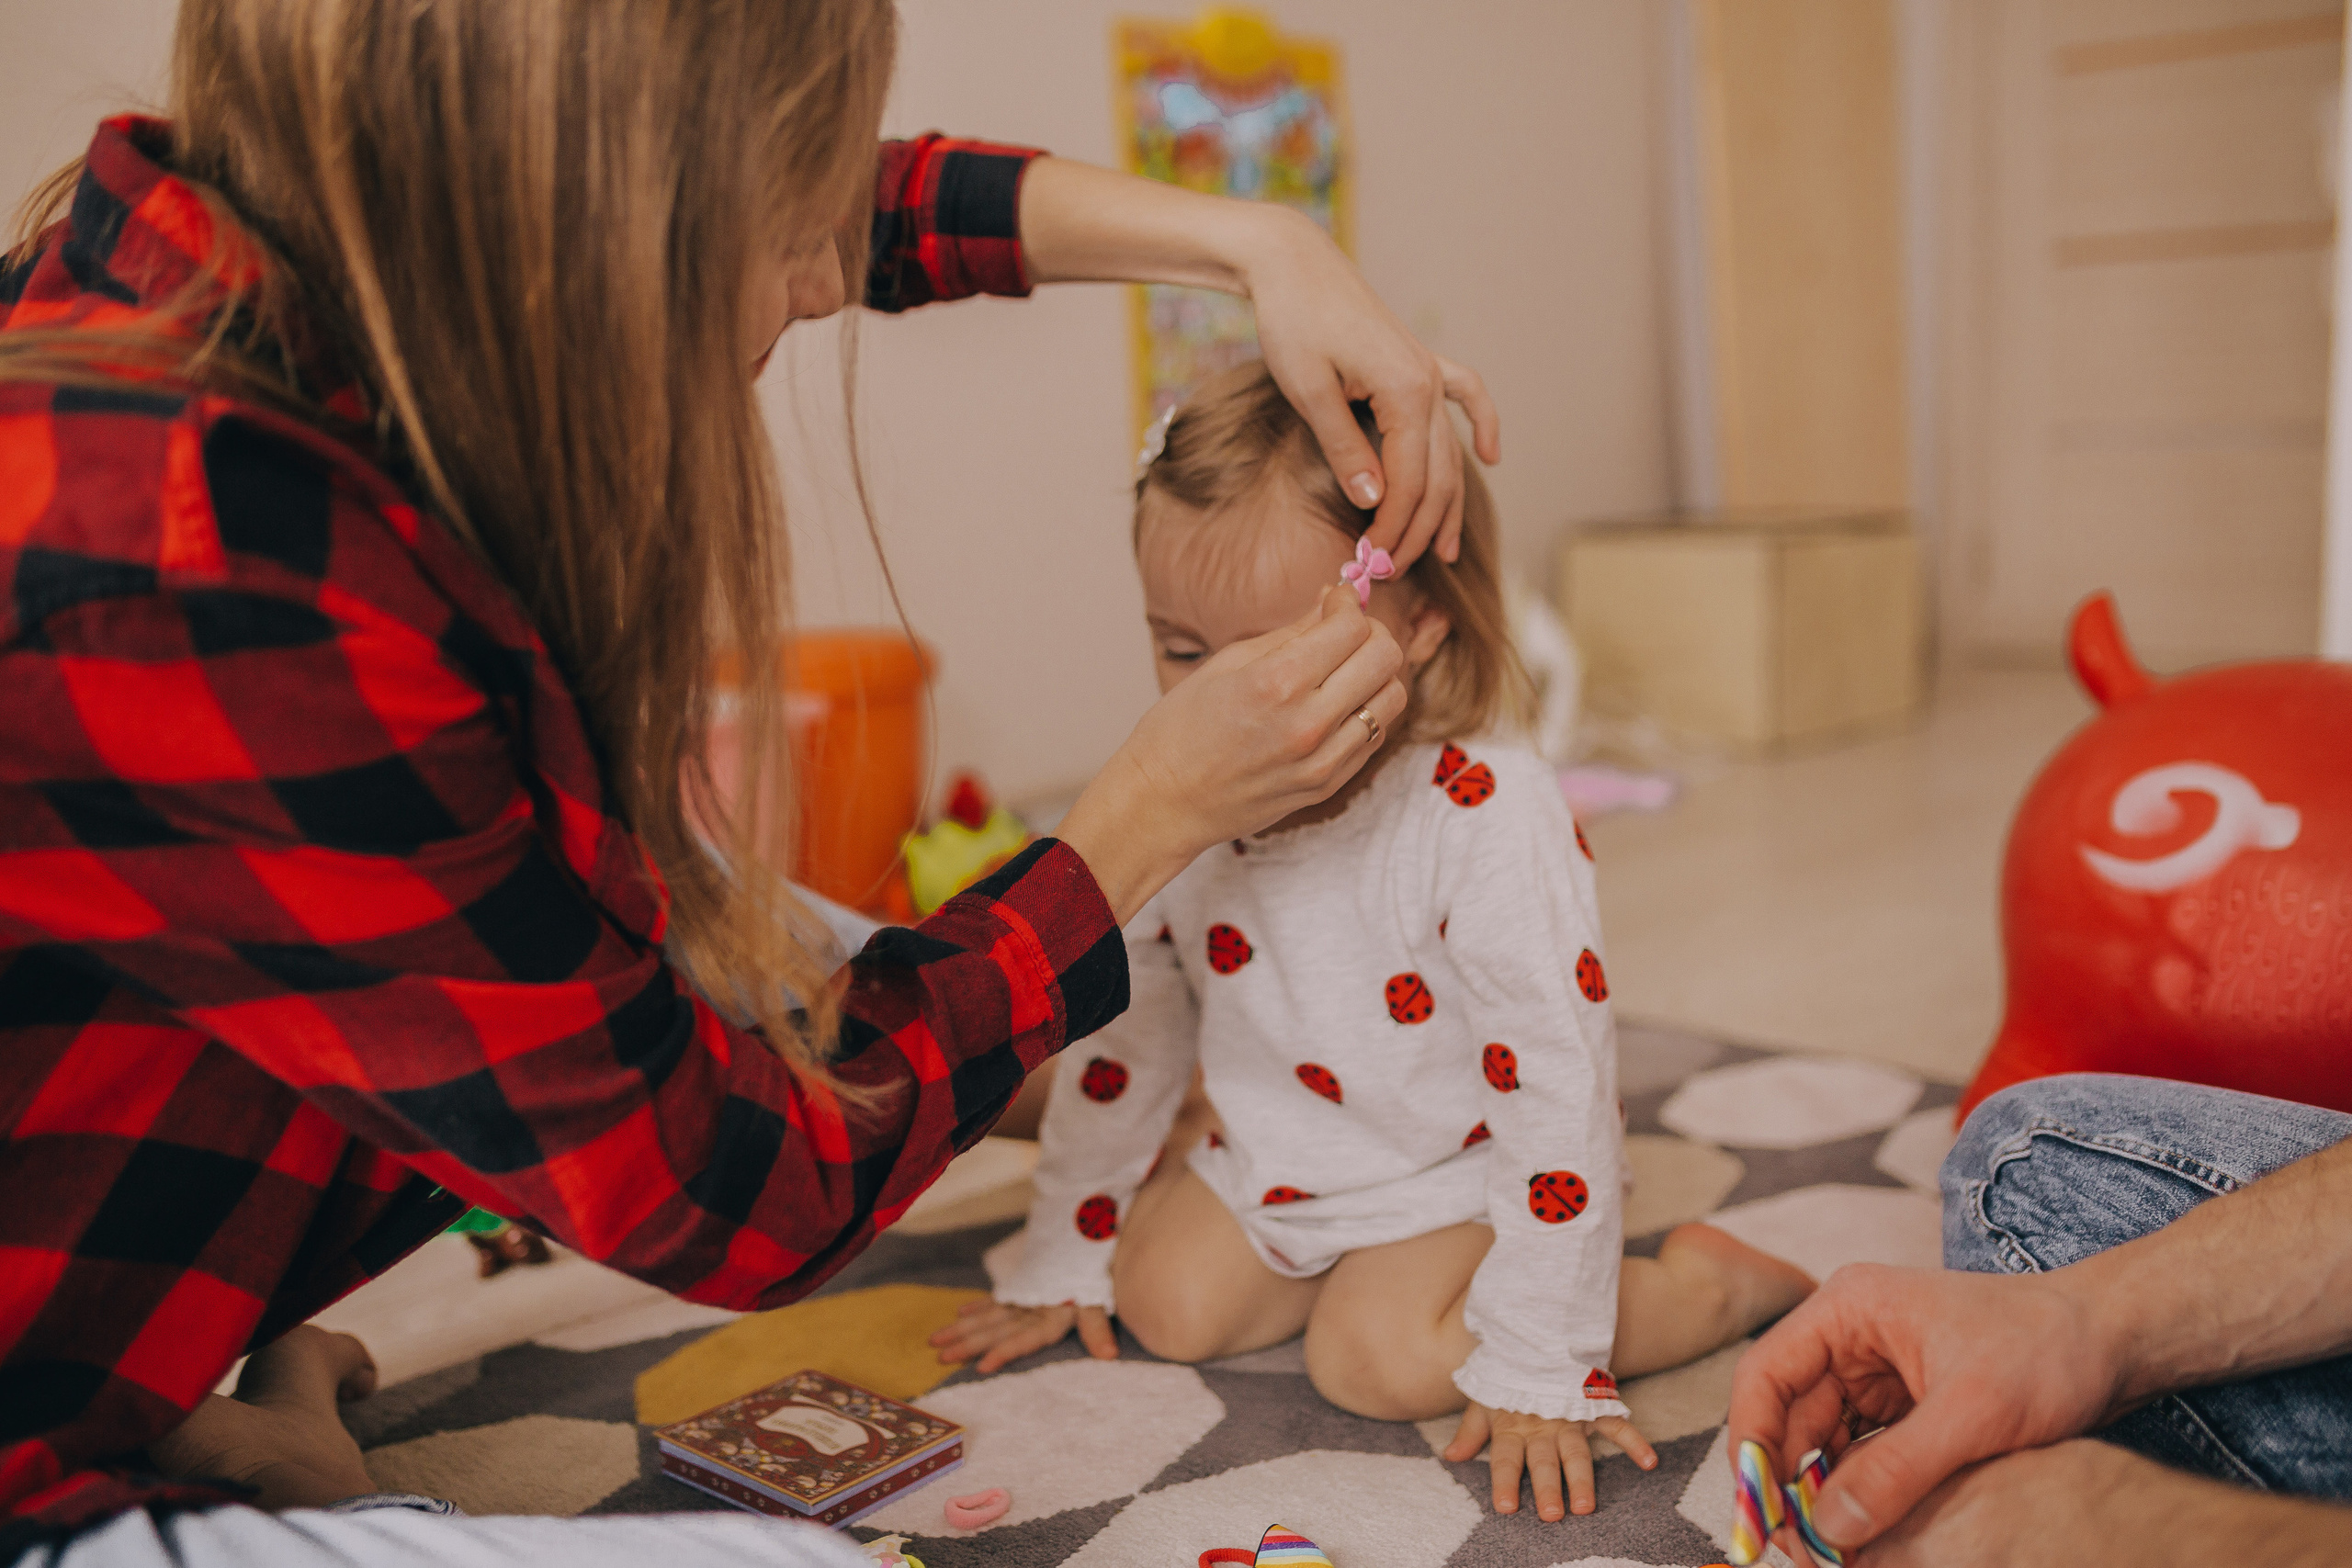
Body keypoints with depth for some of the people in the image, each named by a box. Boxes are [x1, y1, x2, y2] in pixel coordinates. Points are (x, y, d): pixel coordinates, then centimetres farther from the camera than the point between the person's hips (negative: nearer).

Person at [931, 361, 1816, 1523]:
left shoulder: (1489, 816, -31)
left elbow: (1558, 1086, -27)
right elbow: (1123, 1025, 2)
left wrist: (1536, 1368, -23)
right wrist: (1062, 1262, 8)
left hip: (1460, 1175, -5)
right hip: (1277, 1164, 5)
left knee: (1378, 1354, -24)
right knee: (1166, 1300, -11)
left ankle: (1701, 1286, -4)